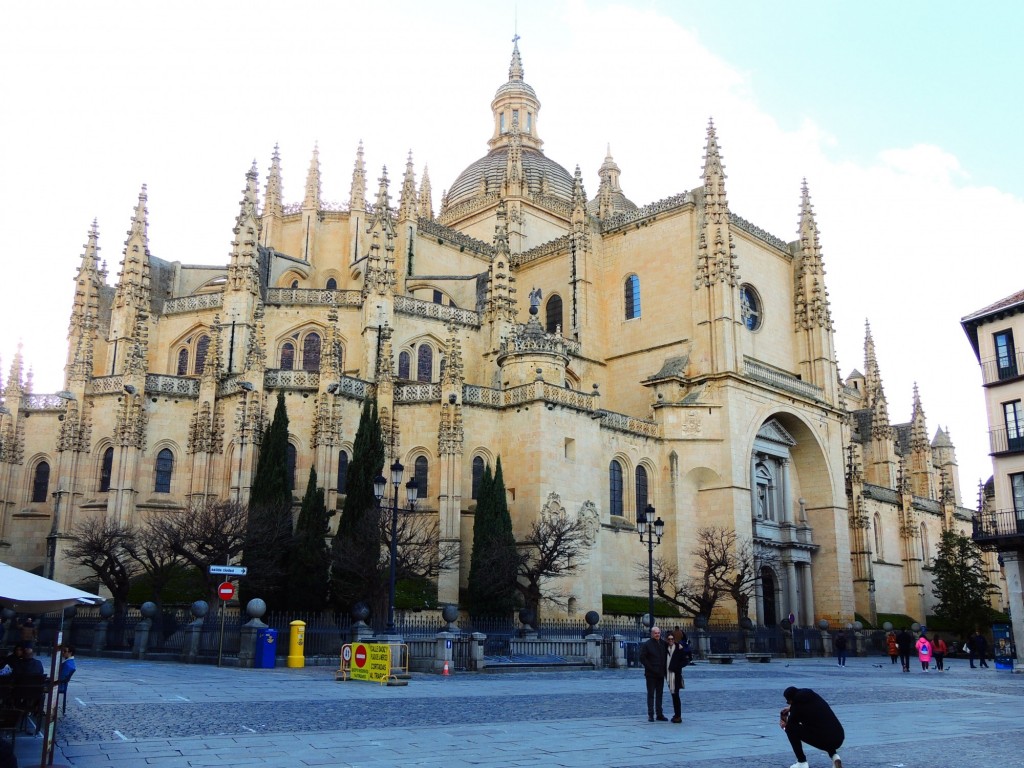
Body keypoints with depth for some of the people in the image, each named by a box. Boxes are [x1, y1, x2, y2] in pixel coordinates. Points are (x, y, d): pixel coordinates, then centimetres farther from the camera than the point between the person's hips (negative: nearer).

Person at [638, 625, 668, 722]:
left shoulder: (663, 644, 9)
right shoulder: (646, 644, -6)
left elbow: (666, 657, 18)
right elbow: (642, 658, -9)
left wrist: (665, 669, 5)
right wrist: (651, 668, -14)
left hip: (660, 674, 5)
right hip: (651, 674, -5)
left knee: (659, 694, 11)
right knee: (651, 694, -1)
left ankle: (659, 714, 18)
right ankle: (650, 715, 3)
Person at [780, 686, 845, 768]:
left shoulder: (797, 708, -2)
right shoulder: (814, 696, 14)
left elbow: (790, 727, 14)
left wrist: (784, 726, 35)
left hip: (824, 741, -7)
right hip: (840, 739, 7)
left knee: (790, 728, 3)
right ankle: (834, 756, 15)